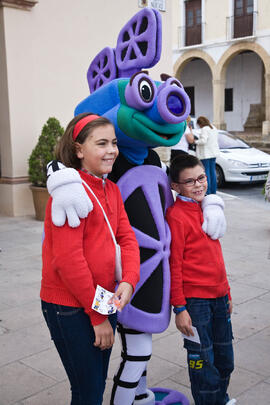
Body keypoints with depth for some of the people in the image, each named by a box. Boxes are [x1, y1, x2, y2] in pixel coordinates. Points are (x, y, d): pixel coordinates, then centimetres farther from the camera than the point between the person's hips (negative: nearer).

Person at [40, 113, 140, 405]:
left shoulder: (111, 189, 8)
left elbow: (127, 237, 3)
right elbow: (68, 260, -23)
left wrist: (129, 281, -17)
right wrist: (98, 316, -15)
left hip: (104, 301, 8)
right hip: (70, 308, -8)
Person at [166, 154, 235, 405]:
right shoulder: (176, 215, -16)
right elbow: (173, 265, -15)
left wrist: (226, 293, 18)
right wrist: (179, 308, -15)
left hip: (218, 296, 8)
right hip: (194, 299, -7)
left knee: (225, 358, 19)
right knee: (202, 361, 6)